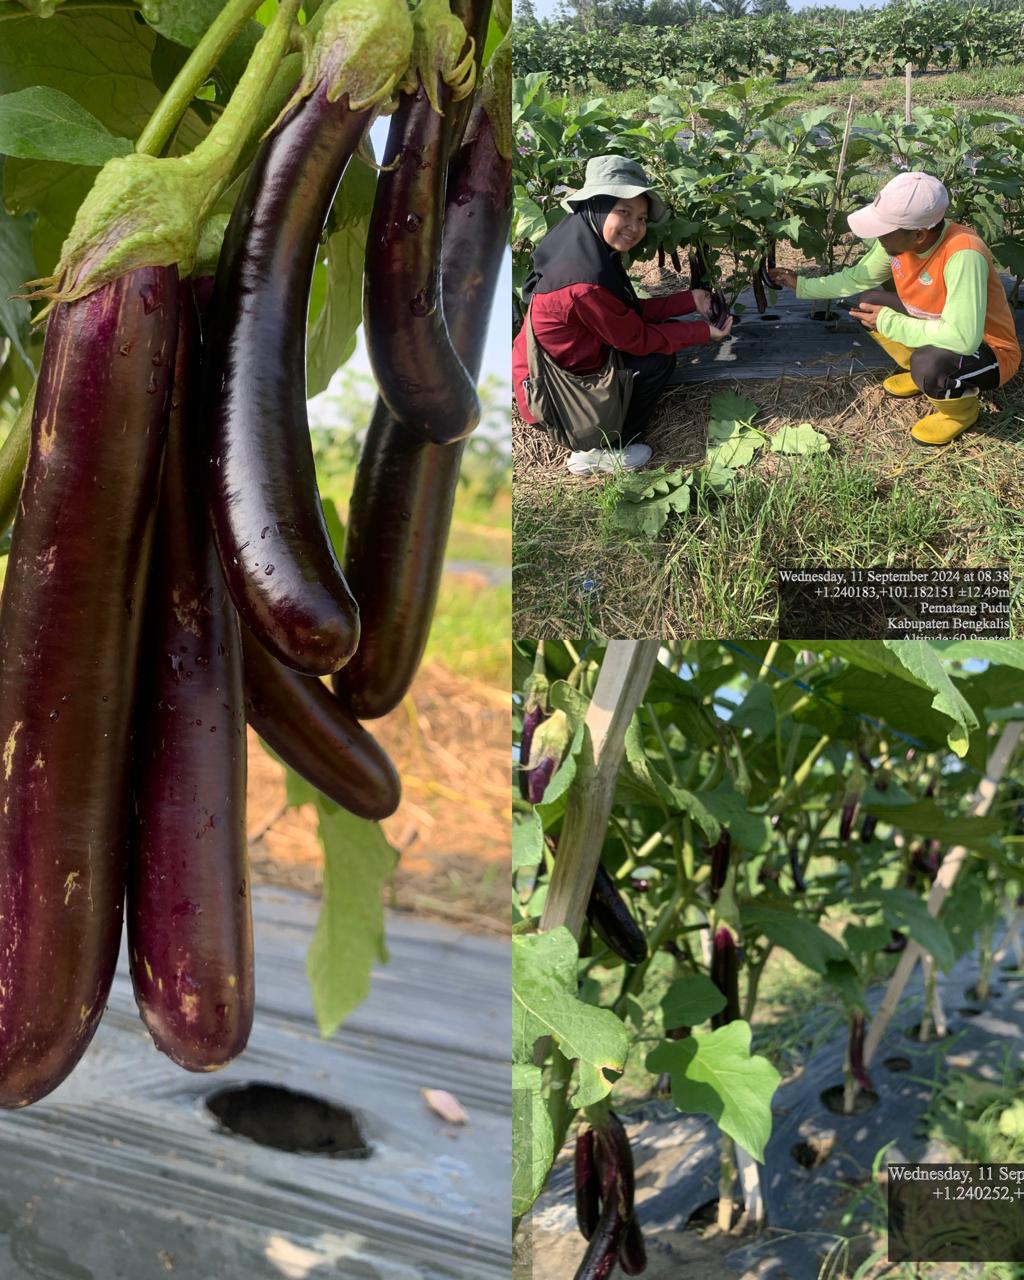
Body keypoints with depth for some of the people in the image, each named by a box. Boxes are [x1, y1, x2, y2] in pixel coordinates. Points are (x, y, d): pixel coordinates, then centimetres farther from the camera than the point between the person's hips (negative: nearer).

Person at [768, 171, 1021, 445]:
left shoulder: (963, 255, -37)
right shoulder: (897, 239, -13)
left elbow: (963, 338, -42)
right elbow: (856, 279, 7)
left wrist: (888, 322, -31)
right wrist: (802, 285, 3)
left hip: (989, 350, -7)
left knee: (928, 363, -36)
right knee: (868, 303, -2)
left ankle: (961, 407, -2)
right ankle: (921, 372, 15)